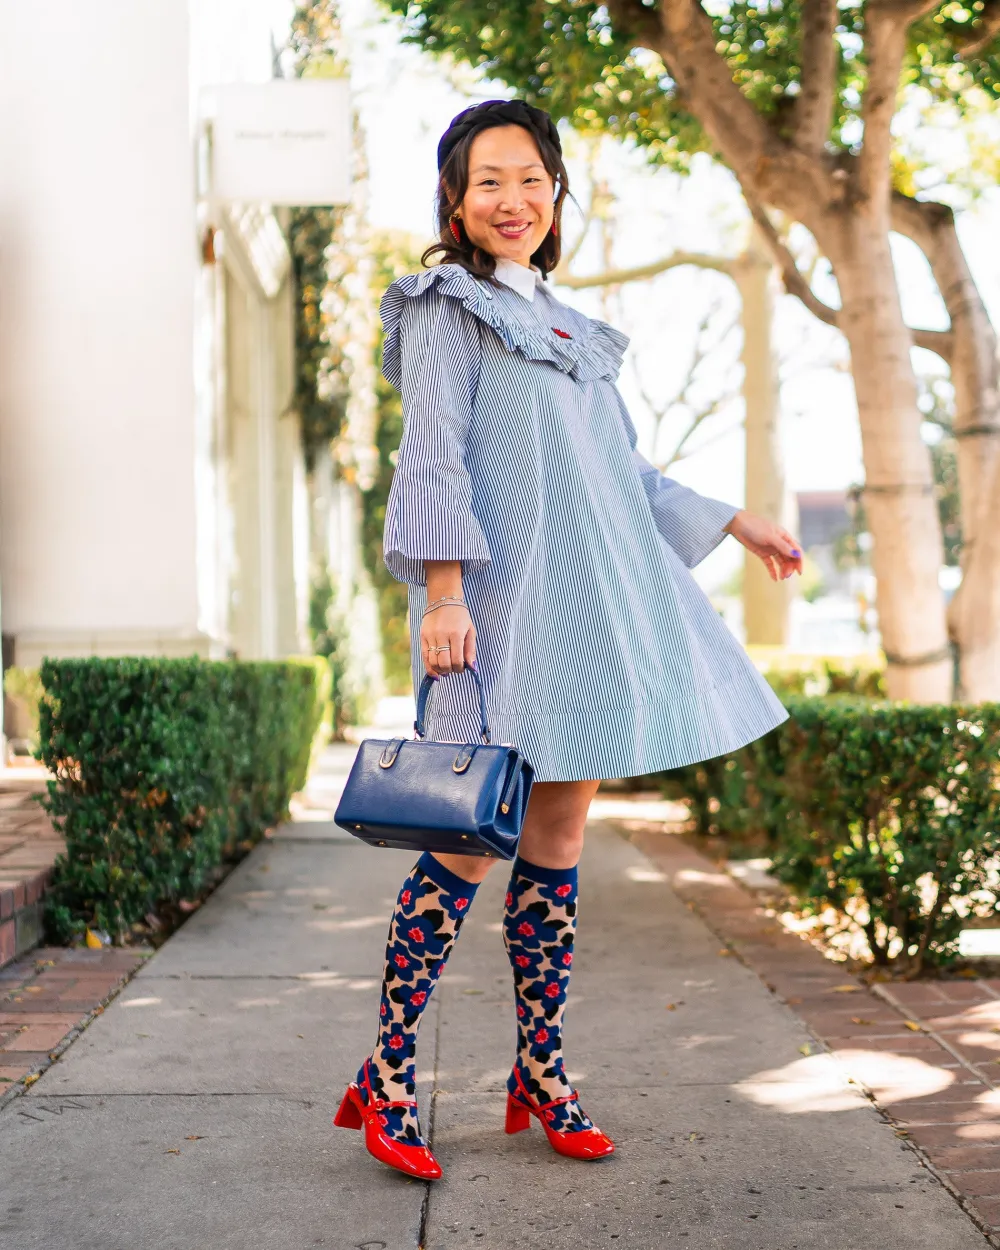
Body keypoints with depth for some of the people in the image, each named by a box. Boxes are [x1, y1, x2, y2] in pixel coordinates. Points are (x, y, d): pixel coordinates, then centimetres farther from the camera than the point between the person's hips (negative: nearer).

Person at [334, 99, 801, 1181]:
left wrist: (733, 524, 28)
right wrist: (443, 588, -20)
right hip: (505, 602, -7)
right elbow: (431, 457, -9)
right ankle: (384, 1078, 0)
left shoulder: (563, 325, 23)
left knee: (561, 827, 6)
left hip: (585, 604, 7)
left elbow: (620, 472, 27)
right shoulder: (449, 309, 2)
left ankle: (540, 1078, 13)